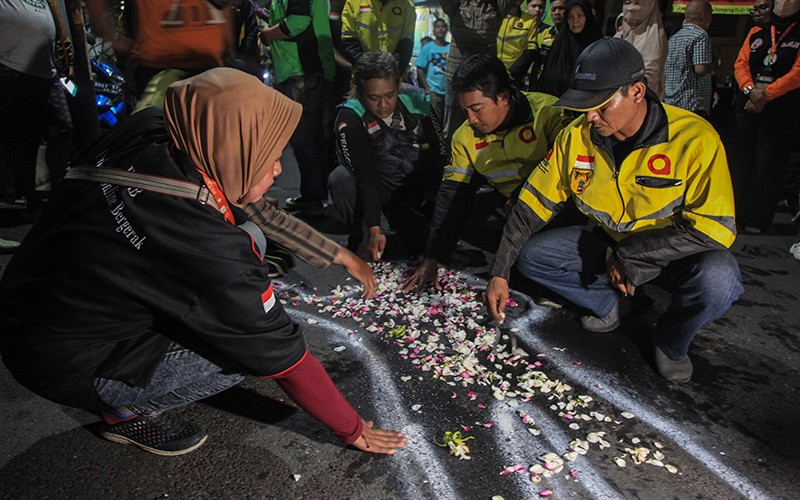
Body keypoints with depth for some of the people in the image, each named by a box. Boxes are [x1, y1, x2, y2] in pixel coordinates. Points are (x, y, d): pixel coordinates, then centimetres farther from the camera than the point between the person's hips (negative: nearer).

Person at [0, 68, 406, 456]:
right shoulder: (206, 251, -36)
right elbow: (282, 356, -25)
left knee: (248, 239, -1)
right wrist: (354, 431, -11)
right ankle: (125, 412, 2)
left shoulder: (149, 128, -15)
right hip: (64, 364, -7)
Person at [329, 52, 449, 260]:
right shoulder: (350, 117, -20)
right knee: (340, 179, -31)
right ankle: (355, 238, -6)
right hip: (377, 187, -1)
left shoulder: (418, 103, -13)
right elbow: (365, 174, -27)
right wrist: (375, 228, -32)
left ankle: (398, 220, 16)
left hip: (418, 189, 2)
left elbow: (440, 156, -7)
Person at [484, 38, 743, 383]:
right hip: (608, 243, 4)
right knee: (530, 255, -12)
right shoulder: (576, 137, -13)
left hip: (675, 251, -3)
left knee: (717, 281, -35)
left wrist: (628, 255, -25)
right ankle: (609, 302, 11)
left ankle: (671, 342, 0)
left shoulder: (694, 138, -25)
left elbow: (715, 226, -26)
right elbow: (533, 204, -10)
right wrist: (499, 274, -14)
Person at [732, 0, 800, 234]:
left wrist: (766, 94, -17)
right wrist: (750, 89, -13)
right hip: (746, 106, 3)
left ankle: (756, 219, 1)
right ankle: (736, 213, 16)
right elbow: (740, 63, 4)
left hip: (780, 108, -3)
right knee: (744, 158, 8)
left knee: (769, 164, -3)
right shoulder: (756, 33, 15)